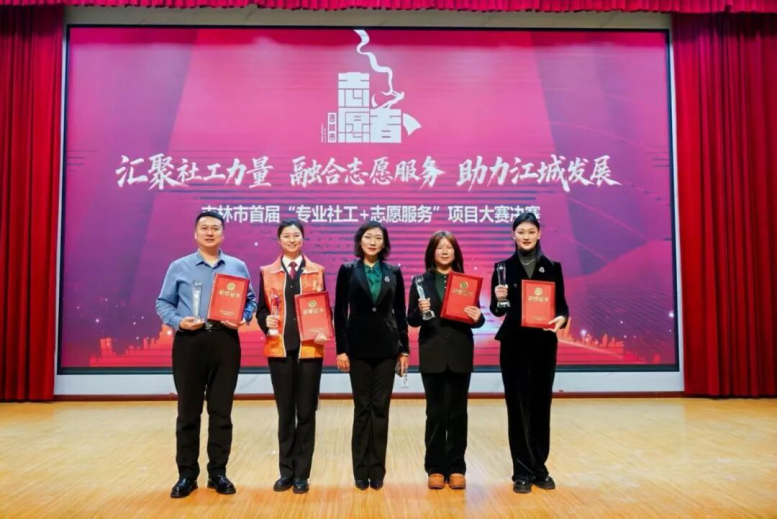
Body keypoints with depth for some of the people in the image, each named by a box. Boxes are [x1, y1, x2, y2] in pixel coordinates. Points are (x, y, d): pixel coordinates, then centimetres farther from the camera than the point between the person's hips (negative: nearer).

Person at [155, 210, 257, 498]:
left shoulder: (238, 267, 9)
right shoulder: (179, 267, 6)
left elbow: (250, 300, 10)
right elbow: (163, 303, 5)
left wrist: (243, 318, -10)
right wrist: (178, 321, -13)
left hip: (225, 341, 1)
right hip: (190, 341, -1)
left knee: (221, 410, 6)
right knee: (188, 410, 4)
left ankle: (218, 472, 17)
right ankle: (187, 474, 16)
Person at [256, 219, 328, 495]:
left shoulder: (317, 271, 7)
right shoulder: (267, 272, 8)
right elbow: (261, 308, 8)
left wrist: (323, 333, -11)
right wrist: (266, 323, -13)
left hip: (310, 349, 0)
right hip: (279, 349, 1)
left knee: (306, 412, 4)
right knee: (285, 412, 9)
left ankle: (302, 474, 15)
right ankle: (286, 471, 21)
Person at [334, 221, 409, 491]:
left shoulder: (394, 272, 6)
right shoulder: (347, 271, 1)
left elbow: (400, 313, 6)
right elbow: (340, 313, -1)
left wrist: (404, 349, 3)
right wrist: (341, 349, -6)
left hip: (386, 347, 1)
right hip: (358, 347, -1)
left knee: (381, 408, 5)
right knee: (362, 408, 5)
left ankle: (377, 469, 15)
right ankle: (361, 470, 16)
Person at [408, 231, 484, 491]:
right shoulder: (420, 282, 3)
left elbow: (476, 318, 6)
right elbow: (411, 320, 1)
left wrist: (477, 318, -16)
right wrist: (420, 311, -19)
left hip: (460, 355, 1)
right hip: (432, 355, -1)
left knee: (458, 413, 6)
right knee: (435, 413, 4)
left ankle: (456, 468, 15)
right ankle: (435, 468, 13)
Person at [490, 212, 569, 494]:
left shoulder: (552, 267, 6)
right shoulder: (504, 267, 2)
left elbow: (562, 304, 5)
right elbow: (496, 310, 2)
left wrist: (562, 318, -17)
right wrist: (499, 299, -20)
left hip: (544, 345, 1)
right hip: (514, 345, -1)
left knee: (541, 406, 8)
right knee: (518, 407, 1)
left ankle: (539, 468, 20)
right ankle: (523, 471, 10)